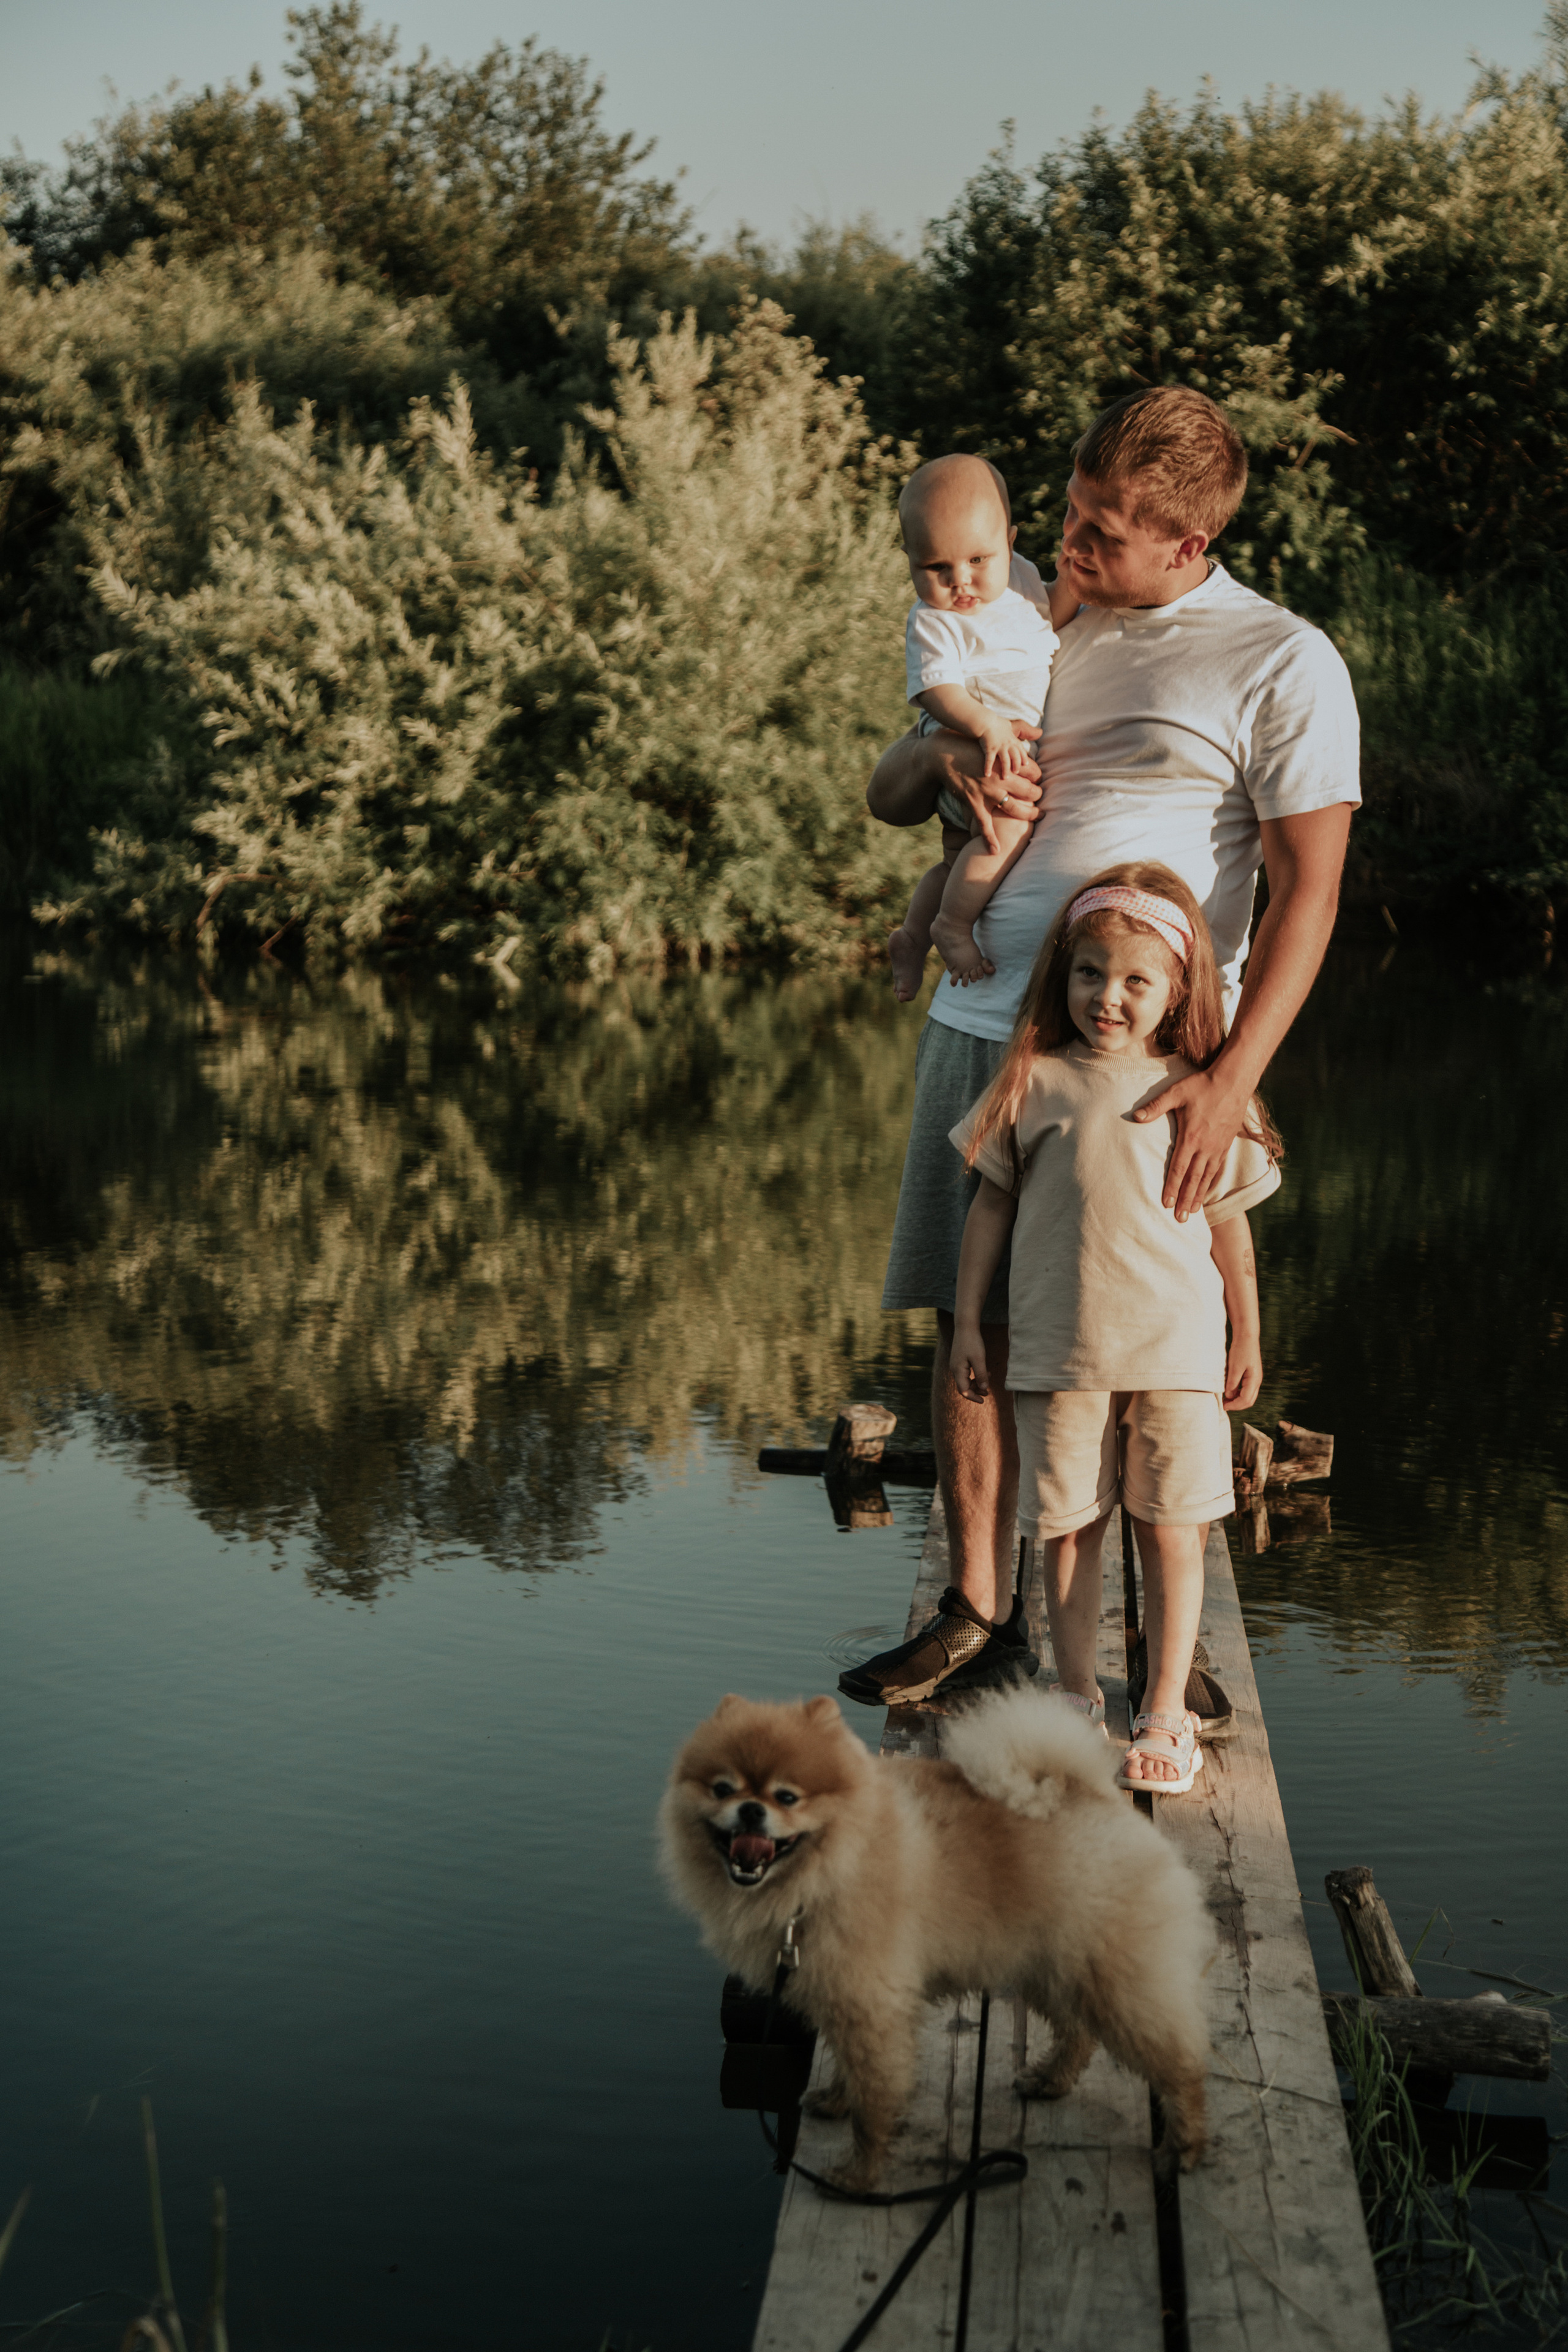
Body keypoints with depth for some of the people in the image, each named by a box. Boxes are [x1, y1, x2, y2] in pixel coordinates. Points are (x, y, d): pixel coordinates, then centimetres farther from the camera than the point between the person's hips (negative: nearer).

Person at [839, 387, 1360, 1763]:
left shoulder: (1284, 664, -3)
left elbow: (1307, 890, -8)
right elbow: (887, 795, 21)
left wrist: (1233, 1079, -20)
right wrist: (948, 754, -4)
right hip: (977, 1022, 6)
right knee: (971, 1325, 6)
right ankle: (979, 1615, 17)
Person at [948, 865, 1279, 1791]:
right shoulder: (1035, 1082, 1)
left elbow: (1229, 1222, 9)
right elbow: (992, 1203, 7)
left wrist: (1248, 1338, 11)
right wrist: (968, 1322, 6)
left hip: (1175, 1347, 0)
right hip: (1056, 1349, 1)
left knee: (1171, 1533, 3)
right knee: (1065, 1527, 8)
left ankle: (1166, 1714, 14)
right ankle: (1077, 1698, 23)